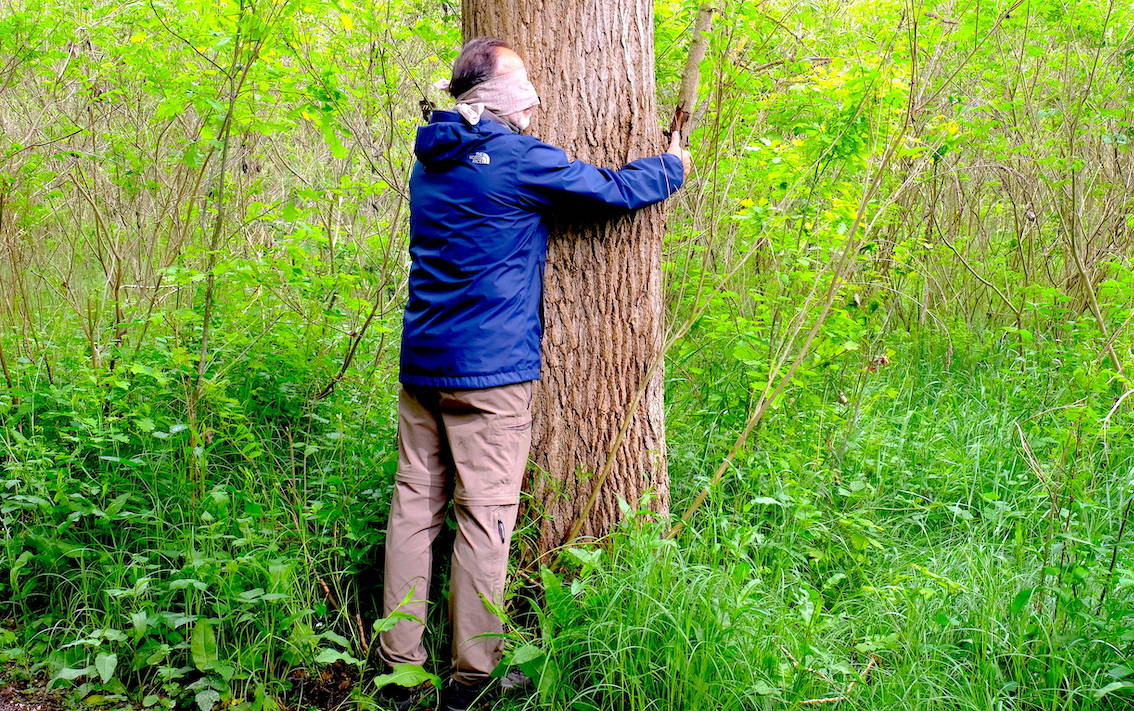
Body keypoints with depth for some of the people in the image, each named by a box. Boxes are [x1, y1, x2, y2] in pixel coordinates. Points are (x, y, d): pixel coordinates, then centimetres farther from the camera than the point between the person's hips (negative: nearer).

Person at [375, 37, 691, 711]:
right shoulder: (518, 160, -11)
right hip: (490, 369, -7)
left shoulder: (433, 158, 12)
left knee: (415, 504, 8)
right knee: (484, 517, 0)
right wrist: (673, 165, 15)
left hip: (421, 364, 7)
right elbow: (617, 190, -5)